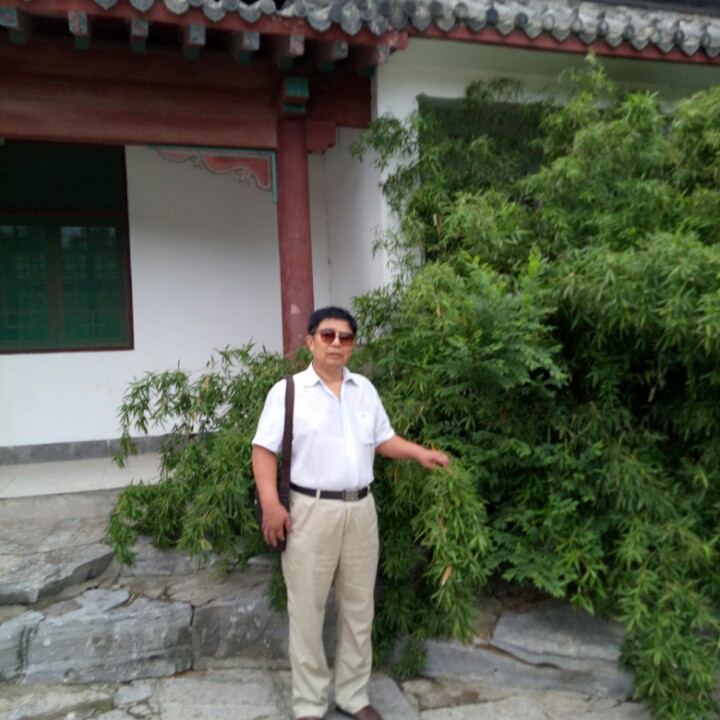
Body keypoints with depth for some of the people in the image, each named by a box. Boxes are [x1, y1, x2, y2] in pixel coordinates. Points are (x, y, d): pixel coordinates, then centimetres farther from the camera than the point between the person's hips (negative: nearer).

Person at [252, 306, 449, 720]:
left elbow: (383, 439, 14)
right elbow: (264, 450, -8)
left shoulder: (365, 389, 10)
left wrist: (419, 453, -2)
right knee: (307, 611, 7)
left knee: (359, 608, 15)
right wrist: (271, 505, -18)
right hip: (311, 511, -4)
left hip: (361, 510, 5)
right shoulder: (288, 391, -5)